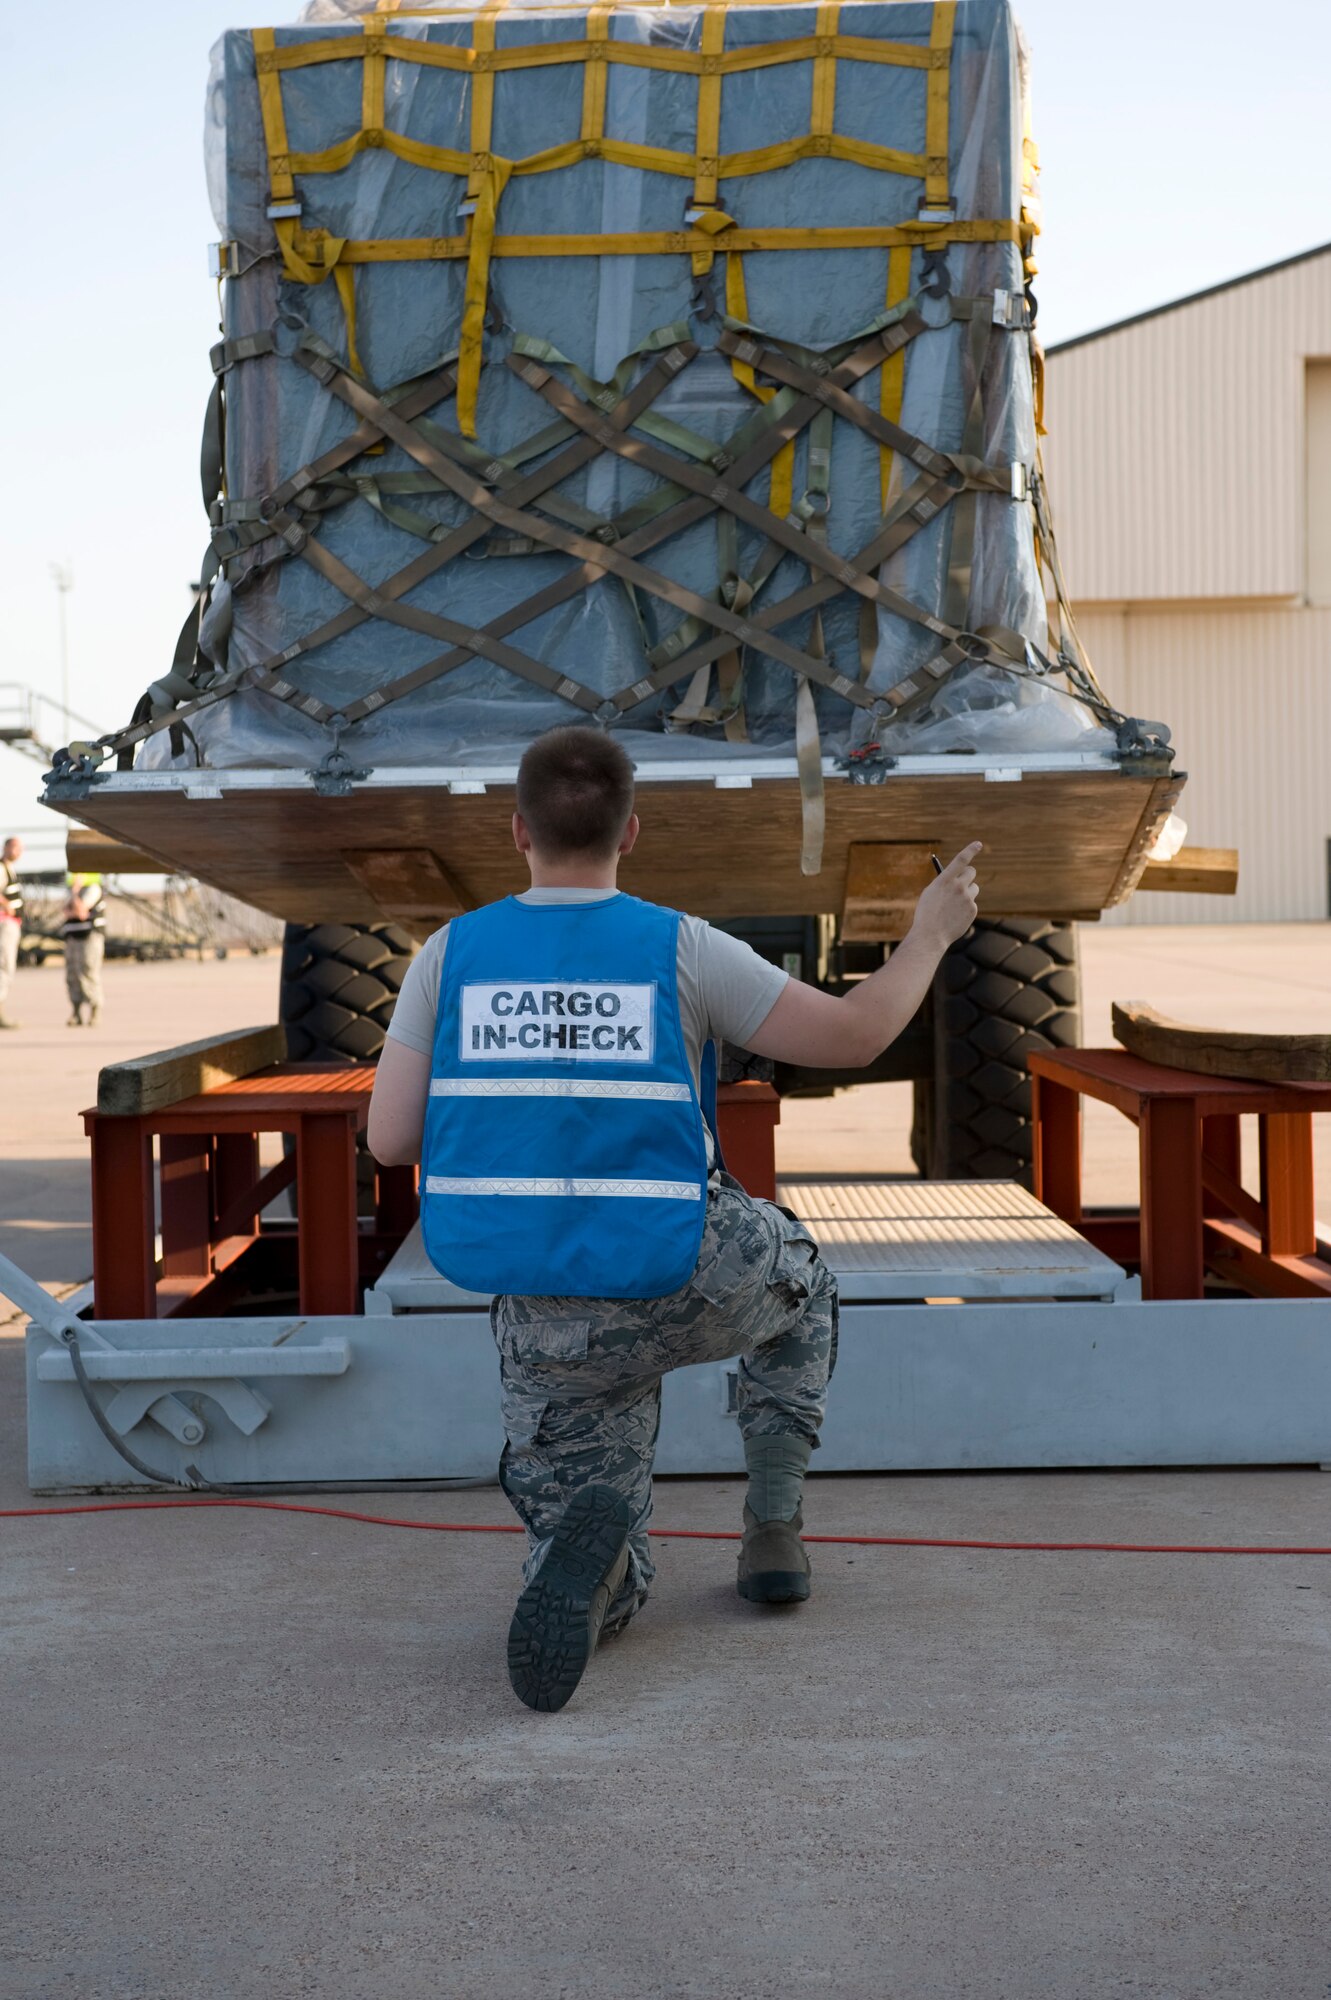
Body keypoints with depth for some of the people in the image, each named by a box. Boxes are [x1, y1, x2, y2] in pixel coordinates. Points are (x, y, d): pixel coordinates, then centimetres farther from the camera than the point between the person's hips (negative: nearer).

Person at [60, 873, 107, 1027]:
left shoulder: (93, 888, -6)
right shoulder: (75, 890, 21)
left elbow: (80, 910, -16)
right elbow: (64, 914, 12)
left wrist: (74, 892, -8)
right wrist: (73, 912, -7)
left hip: (90, 937, -8)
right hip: (72, 937, 8)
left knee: (89, 973, -12)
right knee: (72, 976, 3)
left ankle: (94, 1013, -10)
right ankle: (76, 1015, 5)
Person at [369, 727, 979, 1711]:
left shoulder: (449, 955, -1)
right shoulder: (679, 948, -7)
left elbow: (390, 1139, -2)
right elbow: (854, 1035, -4)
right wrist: (929, 937, 15)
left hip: (545, 1316, 2)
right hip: (679, 1286, -2)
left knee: (610, 1594, 13)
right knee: (798, 1283, 36)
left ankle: (590, 1546, -27)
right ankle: (772, 1528, 21)